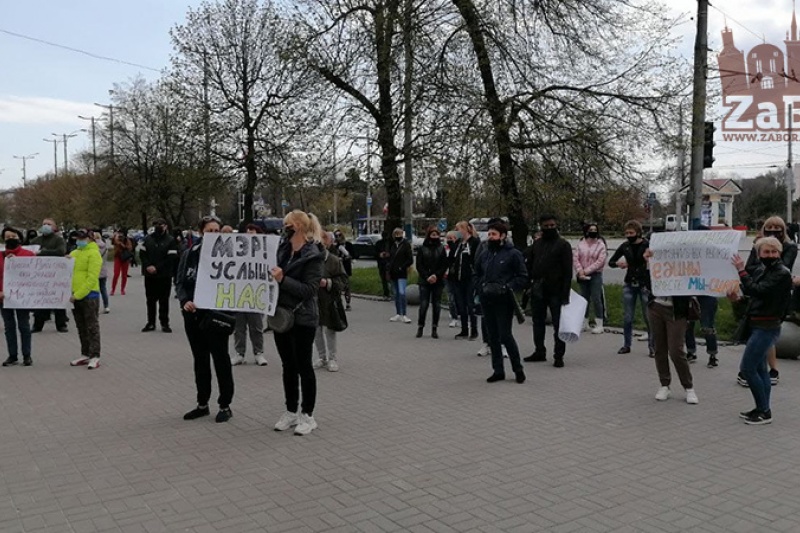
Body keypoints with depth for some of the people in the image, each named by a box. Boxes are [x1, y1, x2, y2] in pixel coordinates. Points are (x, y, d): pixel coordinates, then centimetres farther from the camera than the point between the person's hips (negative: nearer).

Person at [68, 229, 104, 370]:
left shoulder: (93, 253, -9)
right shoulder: (73, 253, 14)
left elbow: (92, 278, -16)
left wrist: (78, 294, -19)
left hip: (89, 296, -7)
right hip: (75, 296, 7)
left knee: (92, 327, -2)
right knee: (81, 328, 13)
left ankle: (95, 357, 1)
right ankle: (85, 355, 22)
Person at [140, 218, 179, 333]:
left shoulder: (170, 240, -5)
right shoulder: (148, 239, 7)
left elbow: (172, 258, -12)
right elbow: (142, 254, 7)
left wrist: (157, 268, -16)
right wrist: (148, 266, -10)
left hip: (164, 276, -4)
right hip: (149, 275, 4)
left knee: (164, 301, 2)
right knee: (150, 300, 11)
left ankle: (164, 323, 10)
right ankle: (151, 322, 20)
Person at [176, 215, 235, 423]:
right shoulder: (189, 254, 5)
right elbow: (180, 282, 6)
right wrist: (184, 300, -11)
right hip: (193, 314, 4)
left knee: (220, 359, 3)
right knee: (200, 360, 14)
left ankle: (225, 405, 14)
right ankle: (202, 404, 26)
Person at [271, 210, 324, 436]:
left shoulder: (312, 256, -13)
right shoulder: (283, 250, 7)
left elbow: (310, 289, -20)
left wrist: (283, 279, -26)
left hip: (302, 318, -7)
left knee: (303, 366, 1)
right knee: (288, 366, 13)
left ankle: (307, 415, 13)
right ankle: (291, 411, 25)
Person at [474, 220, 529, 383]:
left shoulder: (513, 254, -5)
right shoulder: (484, 255, 12)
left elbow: (523, 277, -7)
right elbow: (476, 275, 22)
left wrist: (506, 287, -17)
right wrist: (482, 286, 3)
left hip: (504, 301, -6)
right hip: (487, 301, 6)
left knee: (505, 335, -7)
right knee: (493, 337, 10)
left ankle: (518, 369, 10)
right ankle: (498, 370, 19)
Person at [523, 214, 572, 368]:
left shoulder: (563, 245, -4)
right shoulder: (536, 244, 12)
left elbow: (568, 271, -9)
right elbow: (528, 265, 14)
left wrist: (565, 293, -14)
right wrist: (527, 284, 3)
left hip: (556, 291, -5)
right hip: (537, 291, 6)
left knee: (558, 324, 0)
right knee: (538, 322, 13)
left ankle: (559, 355, 7)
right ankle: (539, 352, 24)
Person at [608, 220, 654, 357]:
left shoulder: (647, 245, -8)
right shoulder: (625, 246, 4)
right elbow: (610, 262, 10)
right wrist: (618, 264, -11)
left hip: (645, 285, -4)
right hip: (629, 285, 4)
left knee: (648, 317, 0)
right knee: (627, 317, 7)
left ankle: (652, 346, 10)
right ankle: (627, 345, 18)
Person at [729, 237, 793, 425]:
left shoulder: (782, 274, -14)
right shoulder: (760, 270, 9)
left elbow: (757, 290, -25)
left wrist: (741, 270, -19)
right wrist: (738, 296, -2)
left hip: (767, 327, -9)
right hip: (757, 326, 9)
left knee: (747, 367, -9)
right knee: (759, 368, 14)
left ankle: (764, 411, 0)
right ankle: (763, 409, 24)